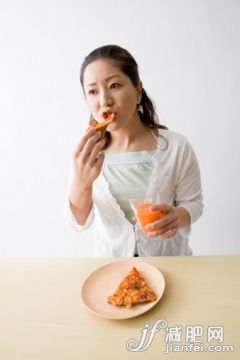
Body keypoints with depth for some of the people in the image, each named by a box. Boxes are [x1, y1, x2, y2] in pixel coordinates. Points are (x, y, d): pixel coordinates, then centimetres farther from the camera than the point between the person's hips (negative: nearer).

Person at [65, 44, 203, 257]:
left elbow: (193, 202, -4)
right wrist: (81, 184, -30)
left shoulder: (176, 147, -17)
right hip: (110, 260, 0)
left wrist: (177, 216, -26)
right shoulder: (85, 153, -11)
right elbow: (81, 223, -11)